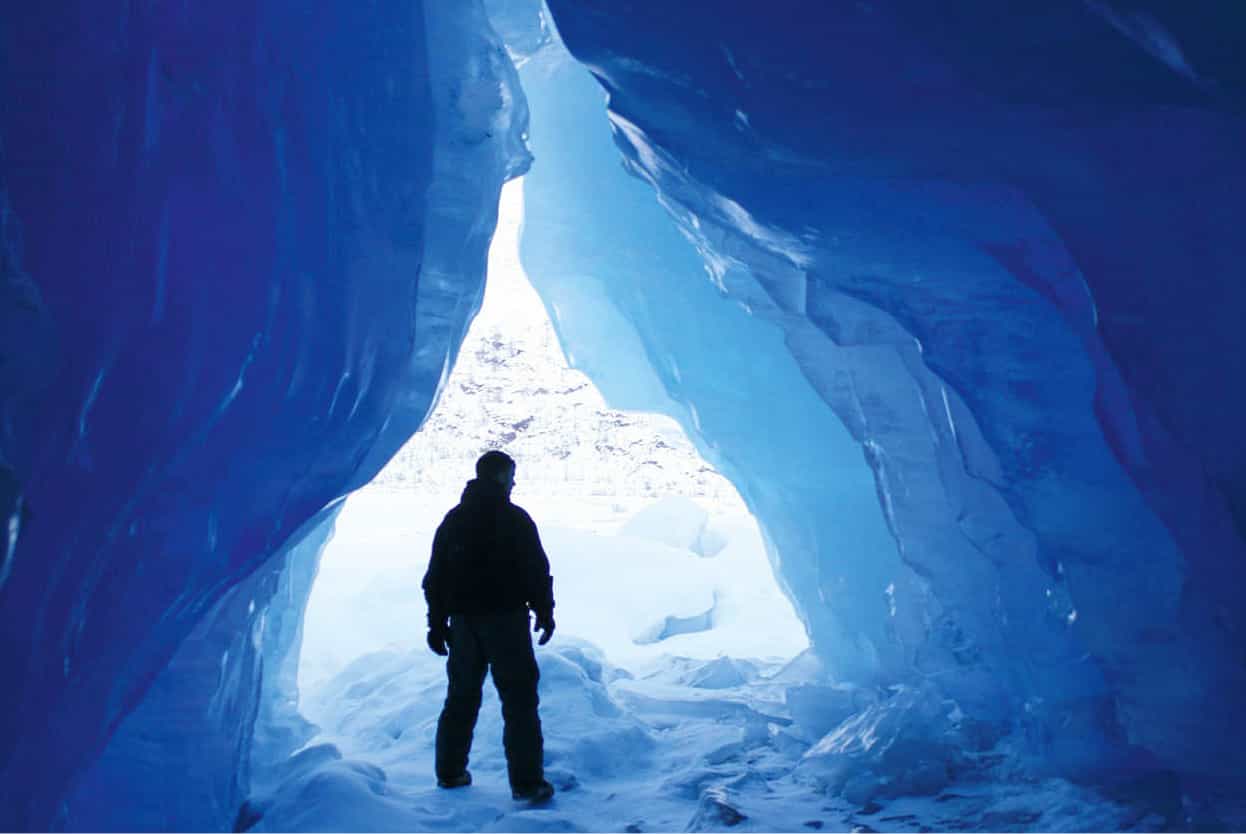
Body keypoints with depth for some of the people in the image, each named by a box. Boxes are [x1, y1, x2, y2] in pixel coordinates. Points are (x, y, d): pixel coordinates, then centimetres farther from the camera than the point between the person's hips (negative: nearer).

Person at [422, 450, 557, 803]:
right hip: (505, 619, -5)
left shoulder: (452, 520, 10)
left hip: (463, 621, 6)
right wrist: (545, 612, 2)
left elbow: (435, 577, 10)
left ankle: (450, 772, 23)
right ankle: (527, 782, -4)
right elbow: (537, 571, -10)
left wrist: (437, 623, 15)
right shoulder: (514, 519, -7)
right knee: (519, 699, -2)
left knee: (461, 697, 17)